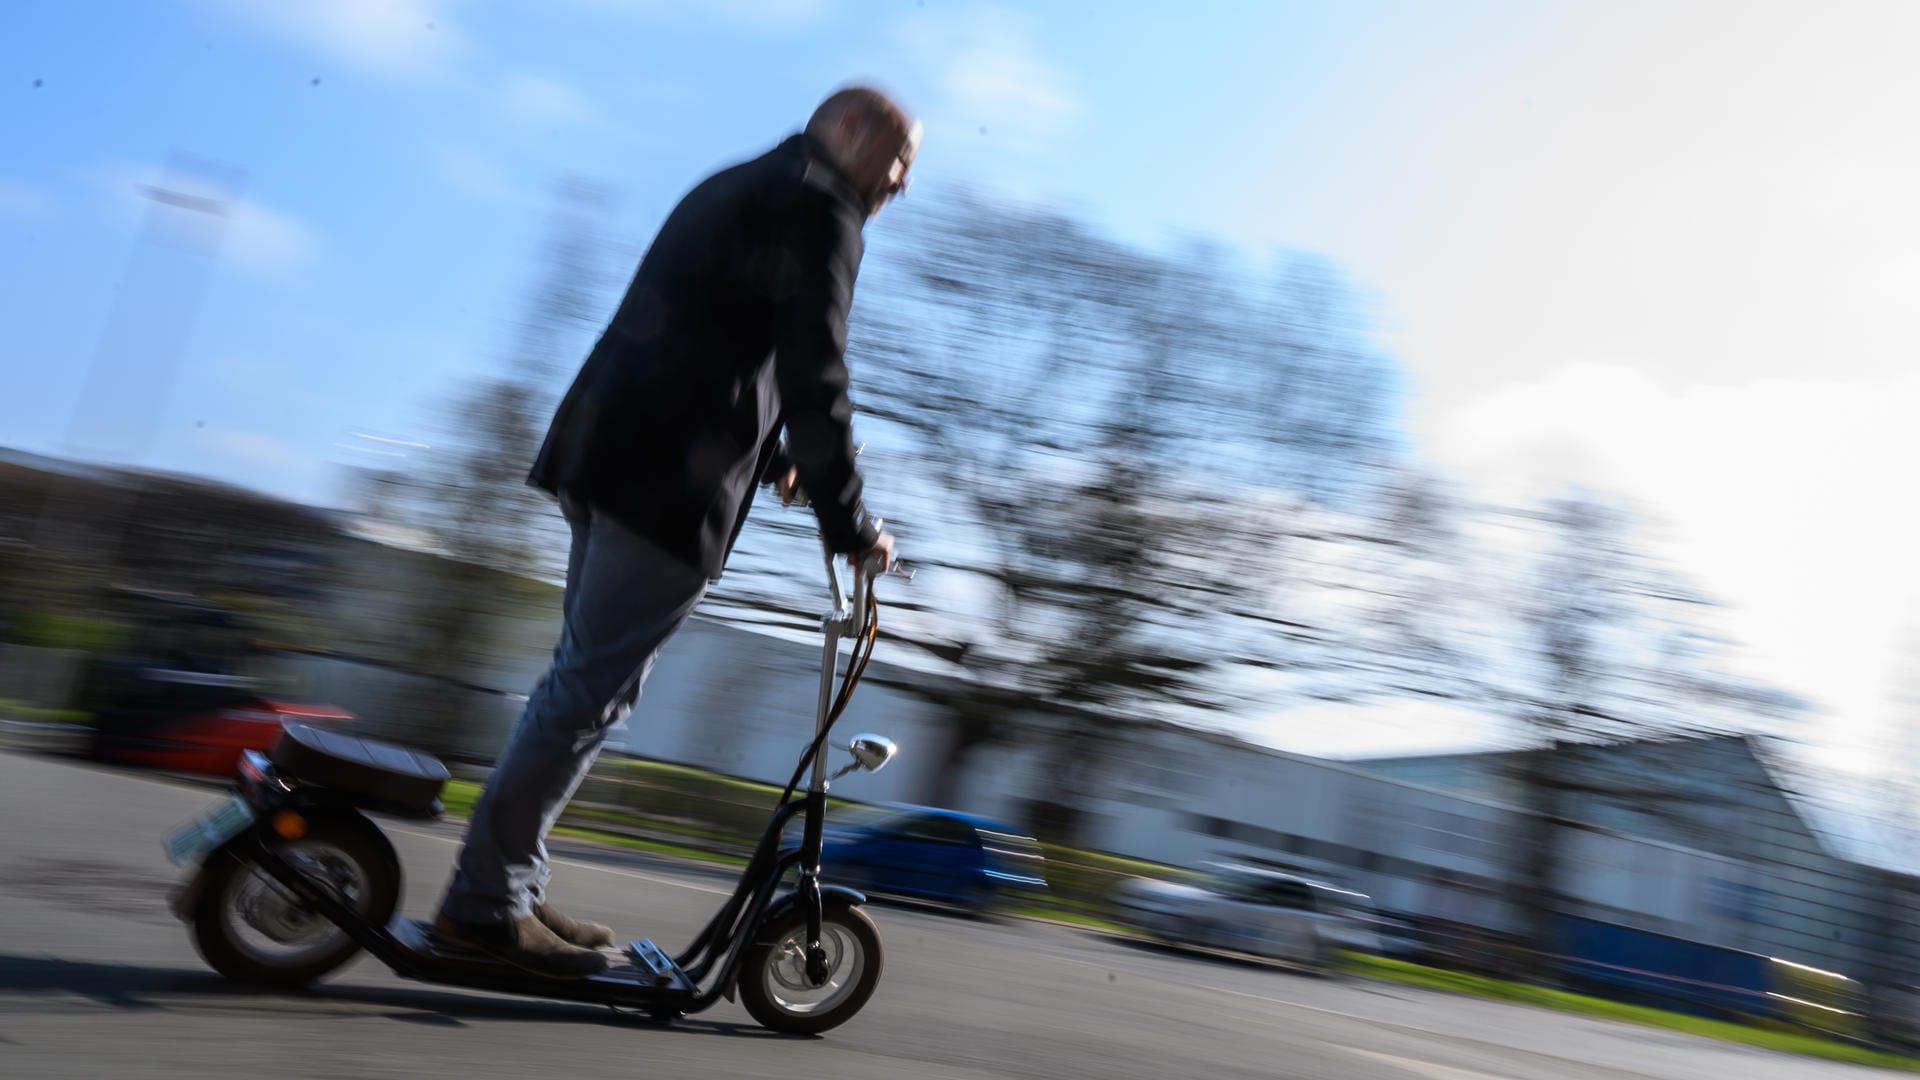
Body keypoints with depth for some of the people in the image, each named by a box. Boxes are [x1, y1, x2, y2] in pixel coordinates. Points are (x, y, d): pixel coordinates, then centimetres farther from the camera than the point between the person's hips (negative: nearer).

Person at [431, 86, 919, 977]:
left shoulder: (734, 189, 26)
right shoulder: (817, 209, -4)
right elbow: (815, 377, -12)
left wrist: (769, 452, 27)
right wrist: (849, 522, -8)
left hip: (606, 453, 10)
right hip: (672, 481, -10)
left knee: (588, 676, 13)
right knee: (592, 686, -6)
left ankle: (511, 889, 19)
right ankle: (486, 899, 2)